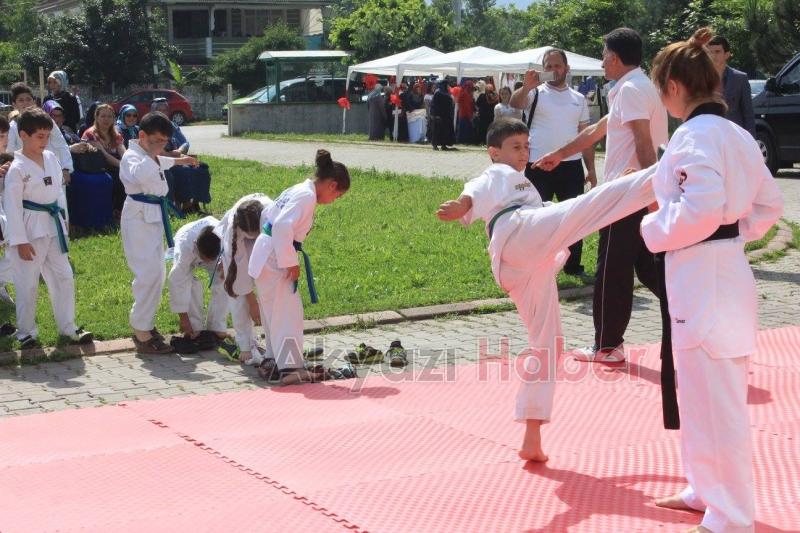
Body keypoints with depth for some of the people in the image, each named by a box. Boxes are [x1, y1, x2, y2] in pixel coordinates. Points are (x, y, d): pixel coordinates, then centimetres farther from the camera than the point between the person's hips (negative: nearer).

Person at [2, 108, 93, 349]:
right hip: (30, 229, -6)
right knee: (28, 284, 2)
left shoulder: (51, 158, 4)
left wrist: (63, 220, 16)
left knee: (64, 277, 10)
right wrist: (20, 241, -16)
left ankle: (68, 327, 21)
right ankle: (26, 332, 17)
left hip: (53, 226, 7)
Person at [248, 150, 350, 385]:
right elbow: (283, 227, -27)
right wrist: (290, 263, -20)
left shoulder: (299, 190, 13)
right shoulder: (307, 196, -17)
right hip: (273, 259, -10)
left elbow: (279, 221, 20)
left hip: (268, 257, 10)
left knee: (276, 310, 19)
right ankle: (290, 368, -11)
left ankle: (275, 359, 30)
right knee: (288, 310, -9)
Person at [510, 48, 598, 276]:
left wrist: (591, 169, 9)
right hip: (538, 166, -3)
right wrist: (526, 87, -40)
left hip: (571, 166, 4)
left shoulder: (579, 99, 13)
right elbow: (515, 104, -20)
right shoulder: (535, 93, 1)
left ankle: (573, 265, 21)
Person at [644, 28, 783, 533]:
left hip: (703, 278, -10)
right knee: (703, 394, 22)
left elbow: (700, 209, -26)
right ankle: (708, 490, 35)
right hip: (726, 270, 10)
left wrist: (654, 229, -11)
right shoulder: (737, 134, 12)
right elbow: (769, 204, 16)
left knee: (716, 402, -2)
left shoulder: (695, 136, -17)